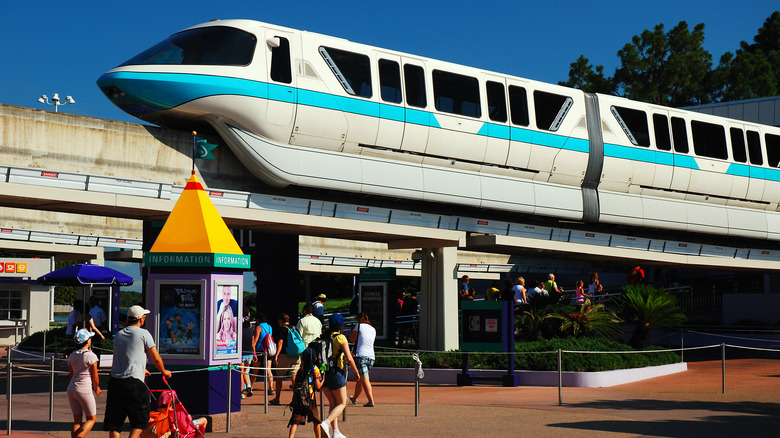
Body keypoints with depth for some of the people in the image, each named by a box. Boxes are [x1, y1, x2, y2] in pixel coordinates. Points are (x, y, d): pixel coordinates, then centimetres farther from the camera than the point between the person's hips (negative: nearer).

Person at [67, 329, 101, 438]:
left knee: (77, 420, 13)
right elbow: (95, 378, -8)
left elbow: (71, 375, 15)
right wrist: (96, 389, 11)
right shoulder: (91, 356, -11)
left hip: (71, 388, 6)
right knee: (91, 419, 8)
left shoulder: (72, 356, 7)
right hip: (85, 389, -6)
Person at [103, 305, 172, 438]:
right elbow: (156, 358, 3)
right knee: (140, 422, 5)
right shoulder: (143, 333, -1)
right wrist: (164, 371, 24)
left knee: (114, 423, 7)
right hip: (134, 383, -5)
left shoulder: (118, 335, 18)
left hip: (115, 381, 6)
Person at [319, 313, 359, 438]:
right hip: (336, 372, -6)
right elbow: (349, 358, -12)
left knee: (332, 403, 14)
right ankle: (326, 423, -20)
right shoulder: (341, 338, -7)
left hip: (322, 373, 6)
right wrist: (356, 371, 2)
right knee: (341, 404, 3)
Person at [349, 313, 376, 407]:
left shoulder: (359, 326, 0)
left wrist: (353, 331, 20)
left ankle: (371, 401, -23)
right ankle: (354, 398, 36)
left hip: (361, 355, -6)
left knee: (364, 379, -12)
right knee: (360, 379, 21)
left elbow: (352, 339, 3)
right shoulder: (373, 329, 17)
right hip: (371, 356, 6)